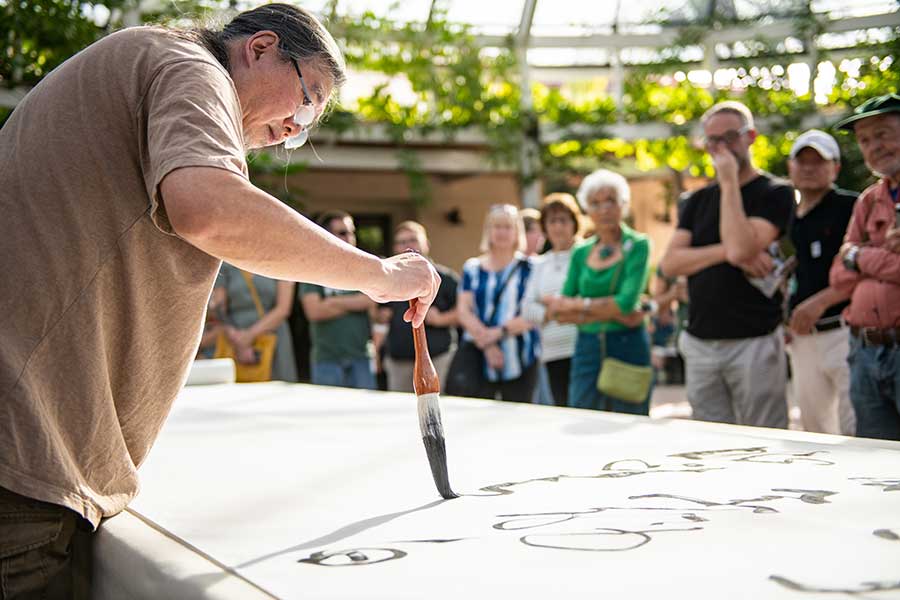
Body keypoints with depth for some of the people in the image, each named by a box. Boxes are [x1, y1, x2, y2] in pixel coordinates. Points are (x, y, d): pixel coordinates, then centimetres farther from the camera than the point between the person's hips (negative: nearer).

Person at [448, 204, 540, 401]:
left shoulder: (529, 268, 4)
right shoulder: (473, 268, 12)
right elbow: (463, 310, 3)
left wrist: (500, 332, -17)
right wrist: (486, 343, -11)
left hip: (519, 357, -1)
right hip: (478, 355, 1)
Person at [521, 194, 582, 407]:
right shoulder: (541, 264, 19)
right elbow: (527, 308, 10)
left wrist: (553, 301, -3)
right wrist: (550, 314, -8)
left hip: (580, 349, -5)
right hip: (552, 354, 5)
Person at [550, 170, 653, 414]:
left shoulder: (637, 245, -1)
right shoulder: (580, 252, 10)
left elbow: (627, 301, -14)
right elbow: (560, 312, 2)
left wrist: (577, 305, -4)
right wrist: (612, 314, -11)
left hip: (628, 347, -4)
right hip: (587, 347, 4)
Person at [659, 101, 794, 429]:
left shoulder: (775, 193, -2)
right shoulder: (698, 201, 15)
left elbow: (741, 248, -19)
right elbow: (669, 263, 2)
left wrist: (729, 182, -12)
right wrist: (725, 252, -13)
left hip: (754, 342, -5)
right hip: (700, 344, 5)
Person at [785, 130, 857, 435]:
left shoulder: (851, 207, -4)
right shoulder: (786, 221, 15)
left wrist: (821, 301, -19)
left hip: (845, 332, -7)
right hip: (802, 339, 7)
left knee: (857, 432, -10)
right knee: (814, 431, 13)